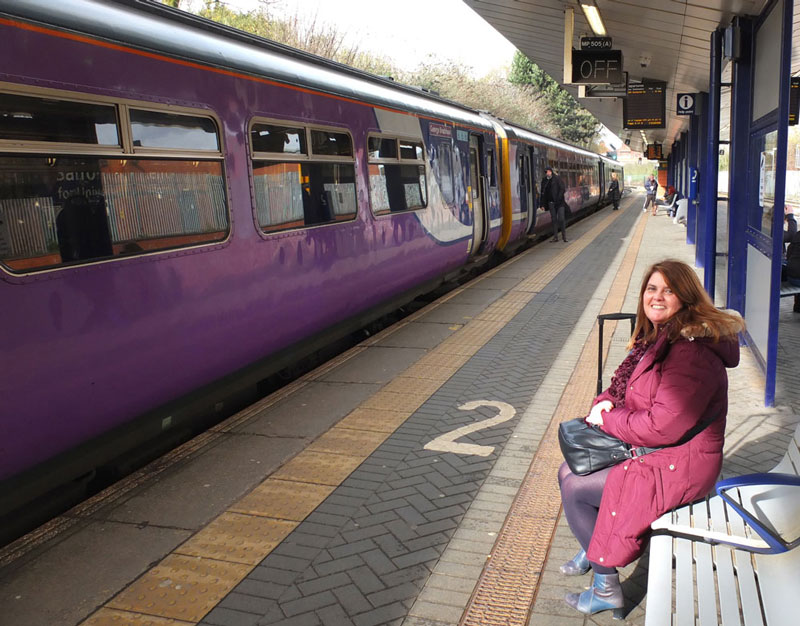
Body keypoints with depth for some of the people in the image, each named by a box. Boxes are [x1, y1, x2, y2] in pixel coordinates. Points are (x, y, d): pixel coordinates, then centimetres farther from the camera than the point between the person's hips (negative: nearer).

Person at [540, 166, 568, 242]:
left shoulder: (557, 178, -2)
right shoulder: (544, 180, 9)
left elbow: (562, 189, -7)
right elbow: (543, 193, 11)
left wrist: (558, 199, -17)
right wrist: (542, 204, 7)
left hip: (559, 202, -4)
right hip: (551, 203, 4)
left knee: (561, 219, -6)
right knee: (554, 219, 4)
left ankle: (564, 236, 6)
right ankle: (555, 237, 8)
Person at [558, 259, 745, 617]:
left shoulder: (693, 352, -26)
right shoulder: (657, 338, 6)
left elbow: (662, 427, -30)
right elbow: (624, 386, 17)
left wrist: (606, 419, -16)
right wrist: (605, 401, -6)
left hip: (678, 466, -10)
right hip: (647, 450, 10)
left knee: (575, 489, -11)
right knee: (568, 471, 11)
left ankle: (606, 588, 6)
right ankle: (590, 551, 33)